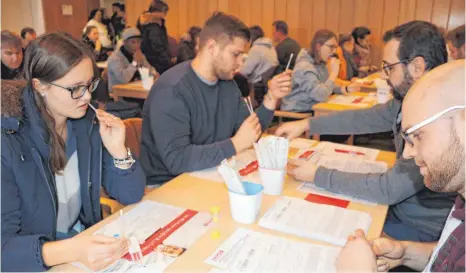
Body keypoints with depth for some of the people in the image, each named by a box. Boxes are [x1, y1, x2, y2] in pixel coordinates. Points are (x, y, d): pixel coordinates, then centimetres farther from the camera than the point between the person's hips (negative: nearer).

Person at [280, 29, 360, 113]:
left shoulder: (321, 62, 6)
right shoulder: (304, 67, -23)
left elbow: (328, 86, 14)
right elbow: (321, 96, -31)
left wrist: (346, 88, -2)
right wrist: (333, 73, -23)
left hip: (313, 109, 9)